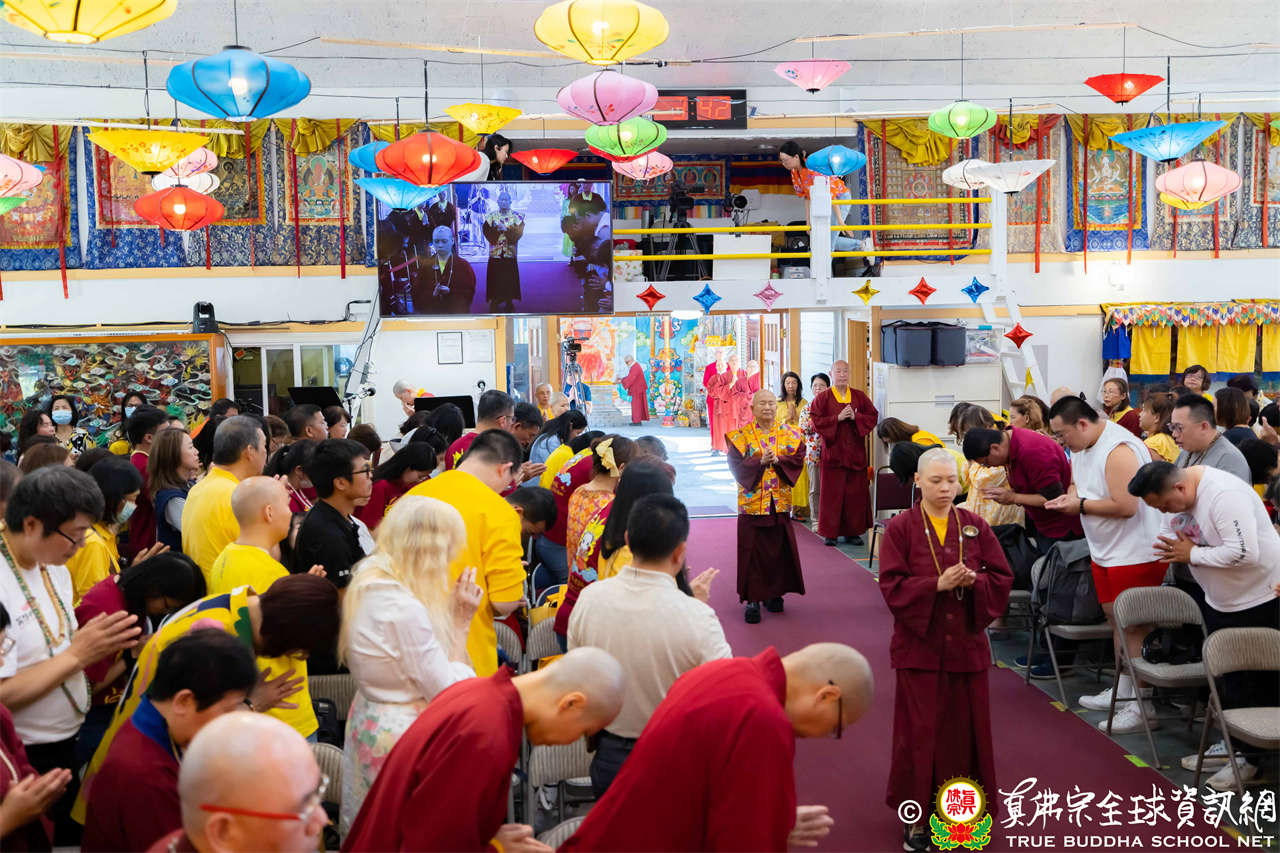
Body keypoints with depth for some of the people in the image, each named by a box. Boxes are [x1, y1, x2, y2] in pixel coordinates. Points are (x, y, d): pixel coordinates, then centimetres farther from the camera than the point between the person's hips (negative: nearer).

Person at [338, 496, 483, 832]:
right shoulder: (405, 609, -27)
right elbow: (450, 694, -21)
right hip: (403, 738, -10)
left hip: (368, 725, 10)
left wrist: (450, 613, 3)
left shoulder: (367, 586, 1)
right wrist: (461, 622, -13)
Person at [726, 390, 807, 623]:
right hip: (752, 503, -2)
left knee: (779, 550, 8)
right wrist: (760, 461, -24)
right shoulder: (741, 436, 0)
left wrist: (778, 461, -21)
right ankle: (752, 599, 3)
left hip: (780, 503, 3)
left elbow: (798, 460, -5)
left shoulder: (789, 434, 6)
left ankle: (774, 593, 22)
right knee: (753, 552, -2)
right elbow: (737, 465, -11)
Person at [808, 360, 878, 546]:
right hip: (833, 451, -2)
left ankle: (852, 532, 11)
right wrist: (838, 418, -16)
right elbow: (816, 421, -6)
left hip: (855, 451, 3)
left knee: (856, 492, 3)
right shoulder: (823, 398, 2)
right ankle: (830, 533, 3)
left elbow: (873, 417, 6)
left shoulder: (859, 396, 9)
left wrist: (856, 417, -11)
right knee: (832, 492, -2)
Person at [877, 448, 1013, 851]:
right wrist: (938, 584, -23)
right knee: (921, 731, 2)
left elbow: (1002, 579, 2)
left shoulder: (976, 526, 3)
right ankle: (917, 816, 15)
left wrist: (973, 582, -18)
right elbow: (893, 587, -11)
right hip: (919, 647, -3)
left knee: (966, 730, 8)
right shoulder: (900, 528, -5)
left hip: (967, 644, 3)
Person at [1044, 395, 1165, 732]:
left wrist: (1080, 505, -19)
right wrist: (1071, 495, 1)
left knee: (1135, 627, -6)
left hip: (1135, 552, -10)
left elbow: (1126, 506, -28)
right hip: (1106, 550, 10)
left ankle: (1145, 707, 1)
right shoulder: (1082, 447, 8)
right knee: (1116, 618, 18)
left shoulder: (1118, 450, -23)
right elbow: (1080, 481, 24)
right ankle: (1123, 691, 32)